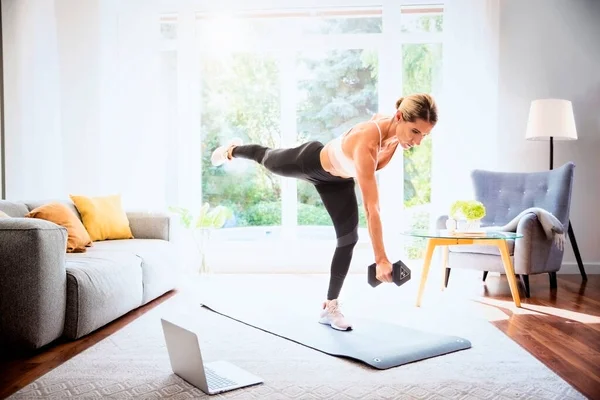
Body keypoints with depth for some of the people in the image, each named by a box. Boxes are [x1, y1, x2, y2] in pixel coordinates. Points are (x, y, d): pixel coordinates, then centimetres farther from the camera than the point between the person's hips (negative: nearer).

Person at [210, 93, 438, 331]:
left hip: (339, 179, 6)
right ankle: (232, 151, 64)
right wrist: (381, 259, -51)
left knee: (348, 237, -4)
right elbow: (371, 208, -50)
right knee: (267, 159, 26)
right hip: (311, 162, -6)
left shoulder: (394, 127, -25)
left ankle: (330, 307, 11)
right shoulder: (367, 142, -47)